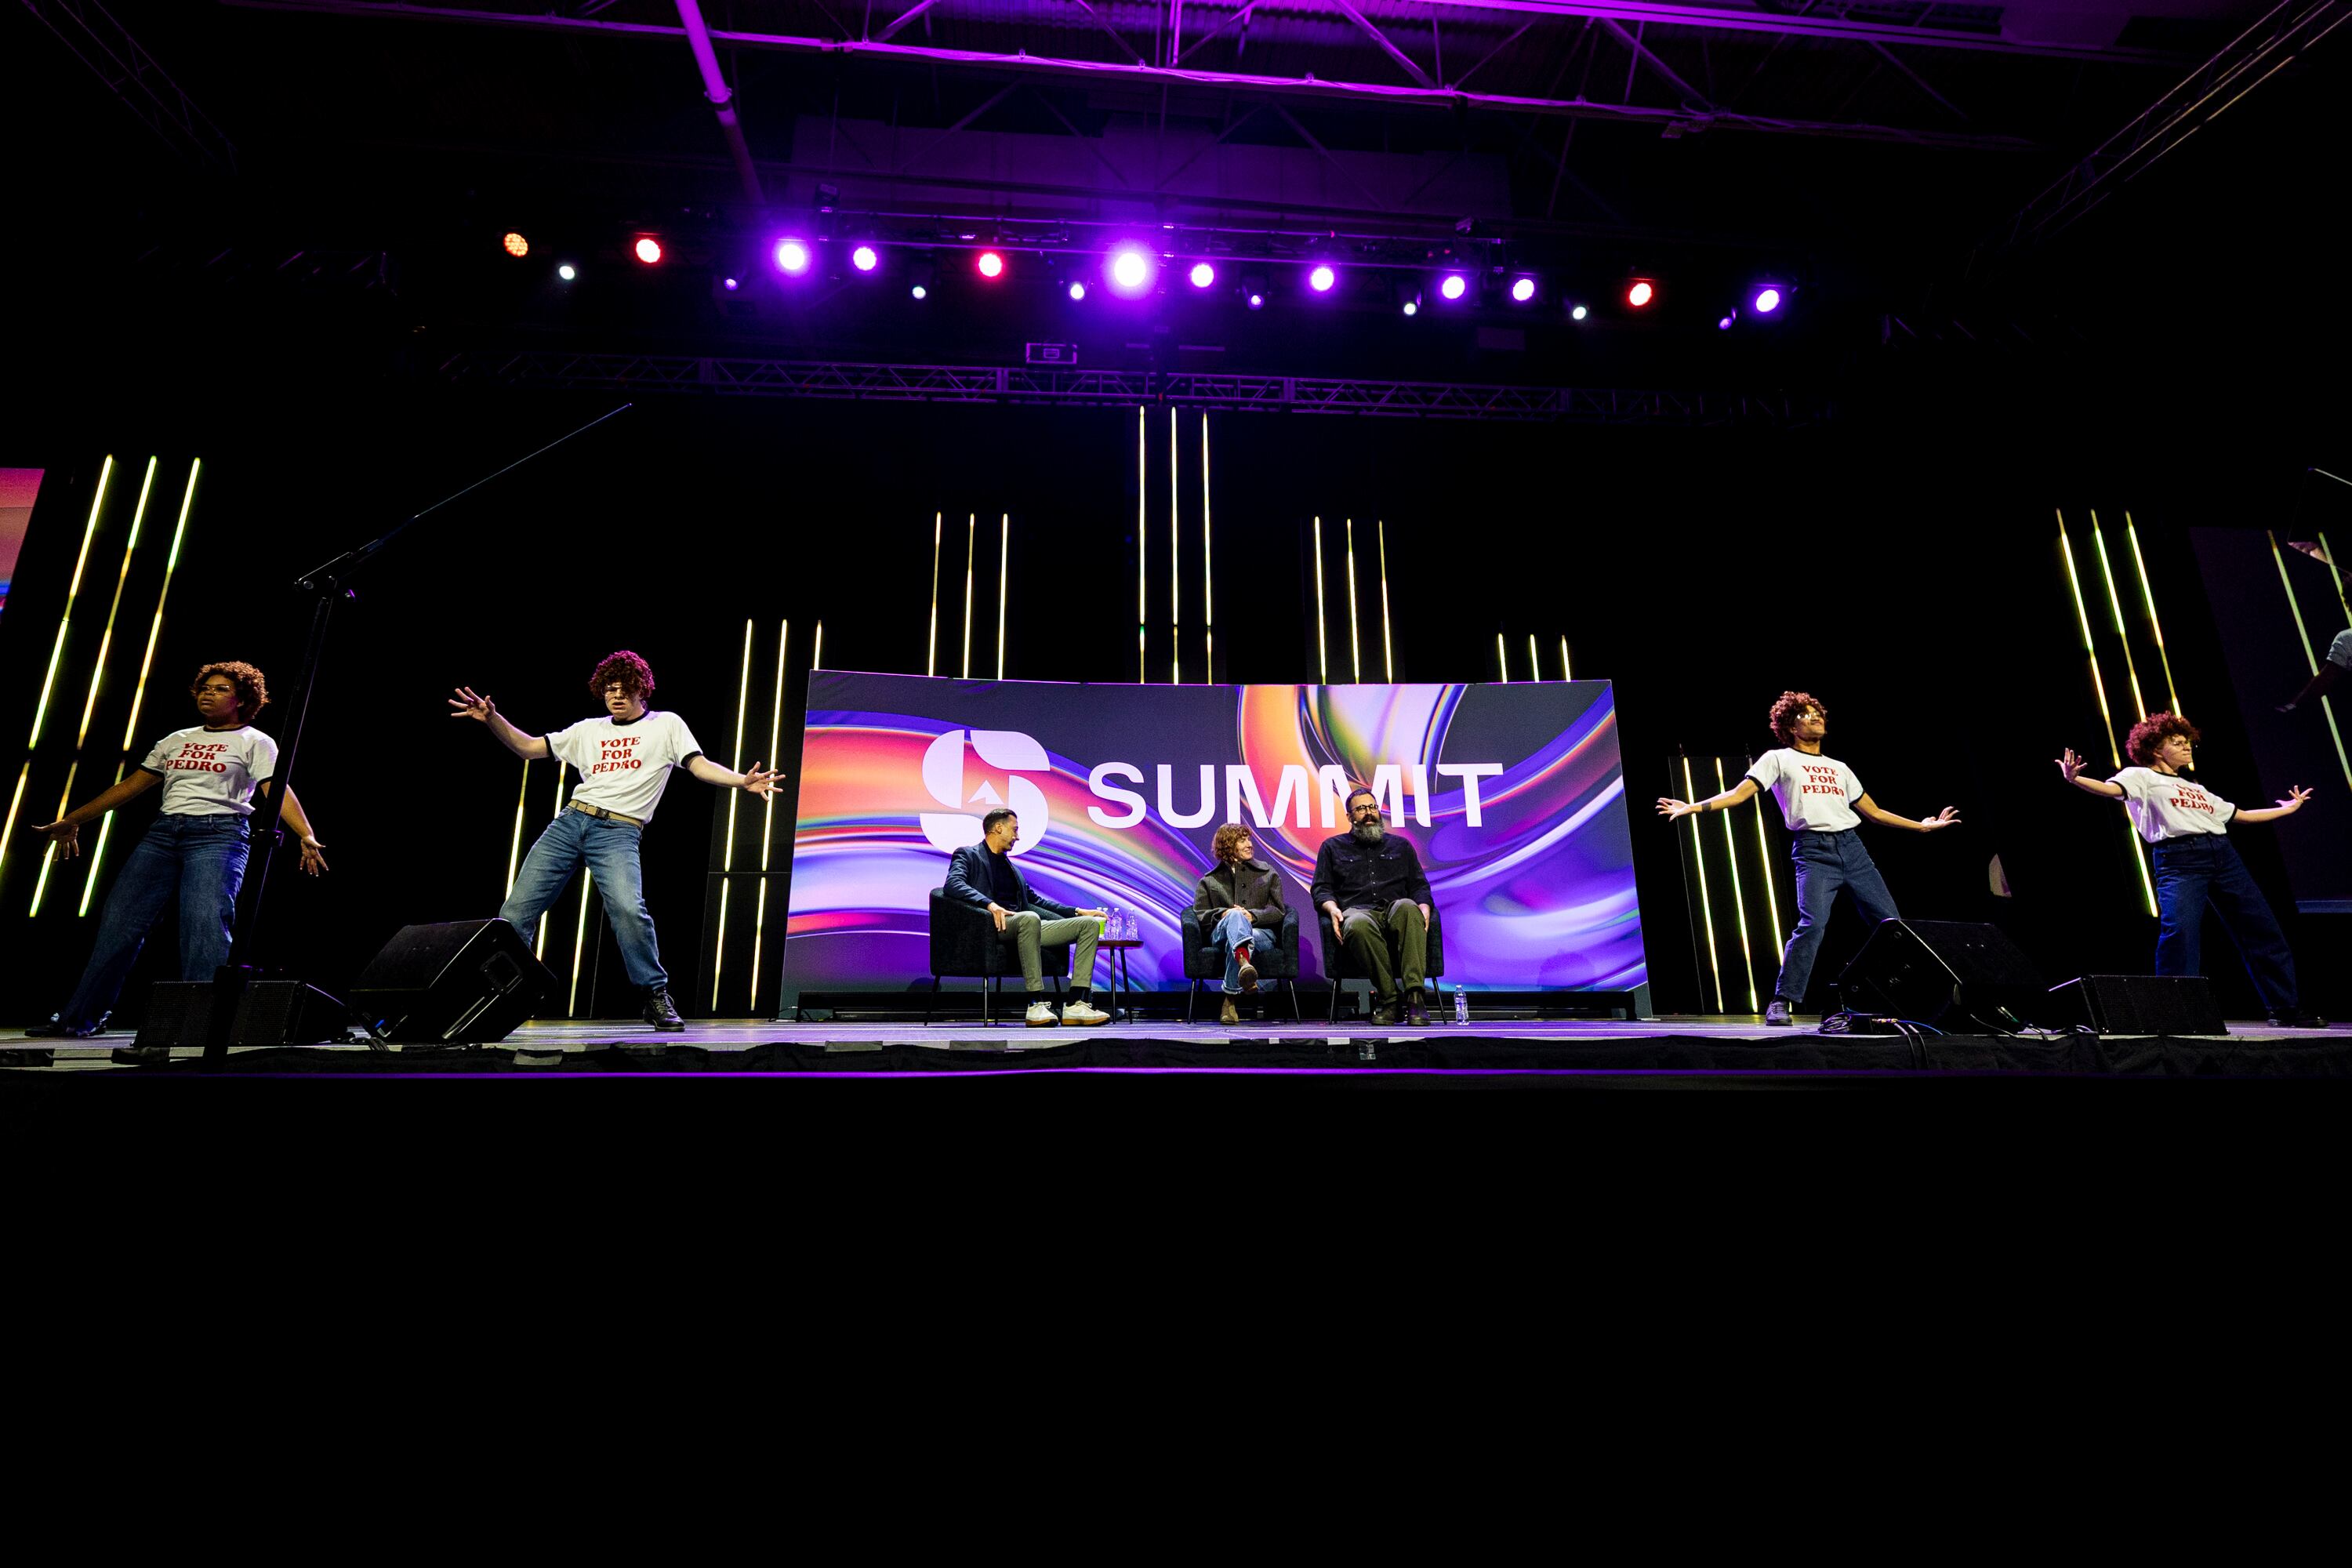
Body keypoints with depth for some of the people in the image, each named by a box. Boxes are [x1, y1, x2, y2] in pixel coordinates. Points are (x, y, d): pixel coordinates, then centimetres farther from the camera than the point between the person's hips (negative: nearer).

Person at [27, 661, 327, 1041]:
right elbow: (131, 786, 26)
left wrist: (307, 836, -27)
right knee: (119, 921, 4)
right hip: (164, 832, 6)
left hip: (219, 834, -6)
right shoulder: (177, 740, 21)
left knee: (205, 926, -18)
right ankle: (78, 1019, 14)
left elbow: (279, 792, -11)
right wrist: (72, 820, 24)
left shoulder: (255, 742, 3)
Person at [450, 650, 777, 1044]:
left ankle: (657, 998, -13)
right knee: (516, 911, -1)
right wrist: (492, 718, 9)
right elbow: (528, 748, 25)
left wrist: (742, 781, -20)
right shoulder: (588, 730, 22)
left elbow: (700, 766, -2)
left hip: (619, 832, -5)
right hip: (570, 821, 5)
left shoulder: (666, 724, 10)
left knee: (628, 909, -28)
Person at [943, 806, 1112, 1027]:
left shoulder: (1011, 866, 32)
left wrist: (1078, 912, 21)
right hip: (995, 926, -8)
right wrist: (990, 904, -28)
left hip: (1025, 925, 8)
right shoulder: (968, 855, 9)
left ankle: (1076, 1004, -22)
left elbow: (1035, 900, 31)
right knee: (1030, 918, -41)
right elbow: (953, 884, -11)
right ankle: (1036, 1004, -37)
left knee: (1089, 923, -8)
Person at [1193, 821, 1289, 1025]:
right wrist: (1224, 913, -11)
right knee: (1236, 914, -40)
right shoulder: (1209, 881, 24)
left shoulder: (1268, 874, 24)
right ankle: (1245, 962, -73)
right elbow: (1200, 915, 10)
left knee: (1236, 928, -40)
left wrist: (1253, 915, -9)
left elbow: (1278, 911, 12)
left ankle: (1230, 999, -48)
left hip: (1261, 933, 0)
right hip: (1222, 931, 0)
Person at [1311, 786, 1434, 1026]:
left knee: (1407, 907, -38)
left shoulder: (1400, 845, 29)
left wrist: (1424, 909, 0)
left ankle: (1414, 995, -43)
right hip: (1358, 911, -1)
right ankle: (1387, 998, -30)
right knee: (1358, 925, -41)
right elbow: (1321, 889, 16)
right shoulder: (1333, 847, 24)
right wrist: (1333, 909, -6)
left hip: (1395, 910, 1)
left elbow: (1419, 885, 22)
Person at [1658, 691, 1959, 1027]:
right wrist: (1695, 807, -15)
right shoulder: (1778, 759, 11)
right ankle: (1781, 1003, -16)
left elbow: (1873, 812, 30)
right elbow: (1739, 794, -1)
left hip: (1852, 847, 6)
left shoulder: (1839, 768, 26)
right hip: (1814, 851, -6)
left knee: (1891, 922, 0)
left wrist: (1921, 826, 30)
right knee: (1812, 924, -22)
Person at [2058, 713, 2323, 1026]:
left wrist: (2288, 808, 45)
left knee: (2262, 929, 9)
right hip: (2179, 859, -7)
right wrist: (2074, 779, -34)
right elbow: (2112, 789, -14)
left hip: (2224, 856, 7)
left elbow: (2241, 815, 37)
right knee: (2178, 930, -22)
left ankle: (2286, 1009, 20)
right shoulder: (2143, 777, 7)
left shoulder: (2197, 788, 28)